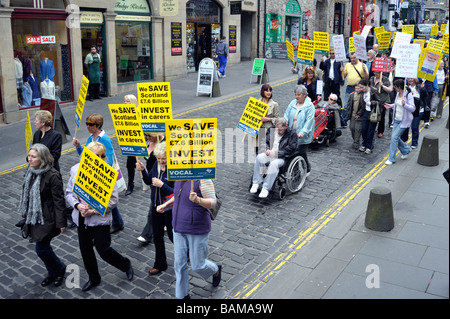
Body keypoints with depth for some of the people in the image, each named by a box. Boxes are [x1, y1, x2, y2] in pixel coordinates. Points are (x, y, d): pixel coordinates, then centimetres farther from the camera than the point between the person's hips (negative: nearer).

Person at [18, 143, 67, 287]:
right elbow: (27, 194, 12)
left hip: (47, 219, -8)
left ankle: (59, 269, 25)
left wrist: (61, 223, -16)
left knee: (41, 249, -2)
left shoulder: (52, 175, -22)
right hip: (34, 217, 8)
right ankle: (53, 273, 37)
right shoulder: (31, 171, 1)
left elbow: (59, 200, -18)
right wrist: (25, 213, 18)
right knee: (43, 247, 18)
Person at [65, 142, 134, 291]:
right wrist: (77, 205, -13)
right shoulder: (76, 169, -2)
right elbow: (69, 192, 6)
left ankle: (126, 264, 31)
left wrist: (93, 211, -20)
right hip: (81, 218, 5)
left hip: (99, 219, -5)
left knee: (104, 250, 1)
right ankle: (94, 278, 39)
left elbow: (113, 200, -14)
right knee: (85, 250, 16)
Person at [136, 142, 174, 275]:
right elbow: (148, 181, 10)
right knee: (157, 237, 16)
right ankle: (160, 264, 33)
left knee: (173, 236, 11)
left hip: (169, 208, -6)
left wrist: (162, 185, -29)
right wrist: (143, 171, -6)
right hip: (156, 206, 6)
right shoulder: (157, 164, -3)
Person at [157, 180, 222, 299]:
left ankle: (216, 270, 41)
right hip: (179, 227, 6)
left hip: (197, 230, -6)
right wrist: (166, 204, 13)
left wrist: (197, 200, -38)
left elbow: (213, 202, -21)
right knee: (179, 263, 10)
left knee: (197, 266, 7)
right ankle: (183, 295, 29)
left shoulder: (202, 178, -21)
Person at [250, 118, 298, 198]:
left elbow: (291, 149, -14)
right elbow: (265, 141, 19)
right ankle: (256, 183, -18)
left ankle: (266, 188, -30)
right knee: (259, 158, -25)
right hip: (270, 154, 5)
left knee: (274, 163, -37)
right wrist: (267, 149, -4)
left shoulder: (292, 134, -7)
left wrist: (276, 153, -19)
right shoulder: (271, 130, 10)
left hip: (282, 157, -5)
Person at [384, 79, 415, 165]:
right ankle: (406, 150, 36)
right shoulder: (398, 94, 6)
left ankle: (391, 159, -3)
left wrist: (405, 104, -37)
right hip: (396, 119, 8)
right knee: (395, 137, 10)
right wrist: (391, 106, 7)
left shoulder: (408, 95, -17)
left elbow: (413, 108, -21)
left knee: (394, 137, -12)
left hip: (404, 121, -8)